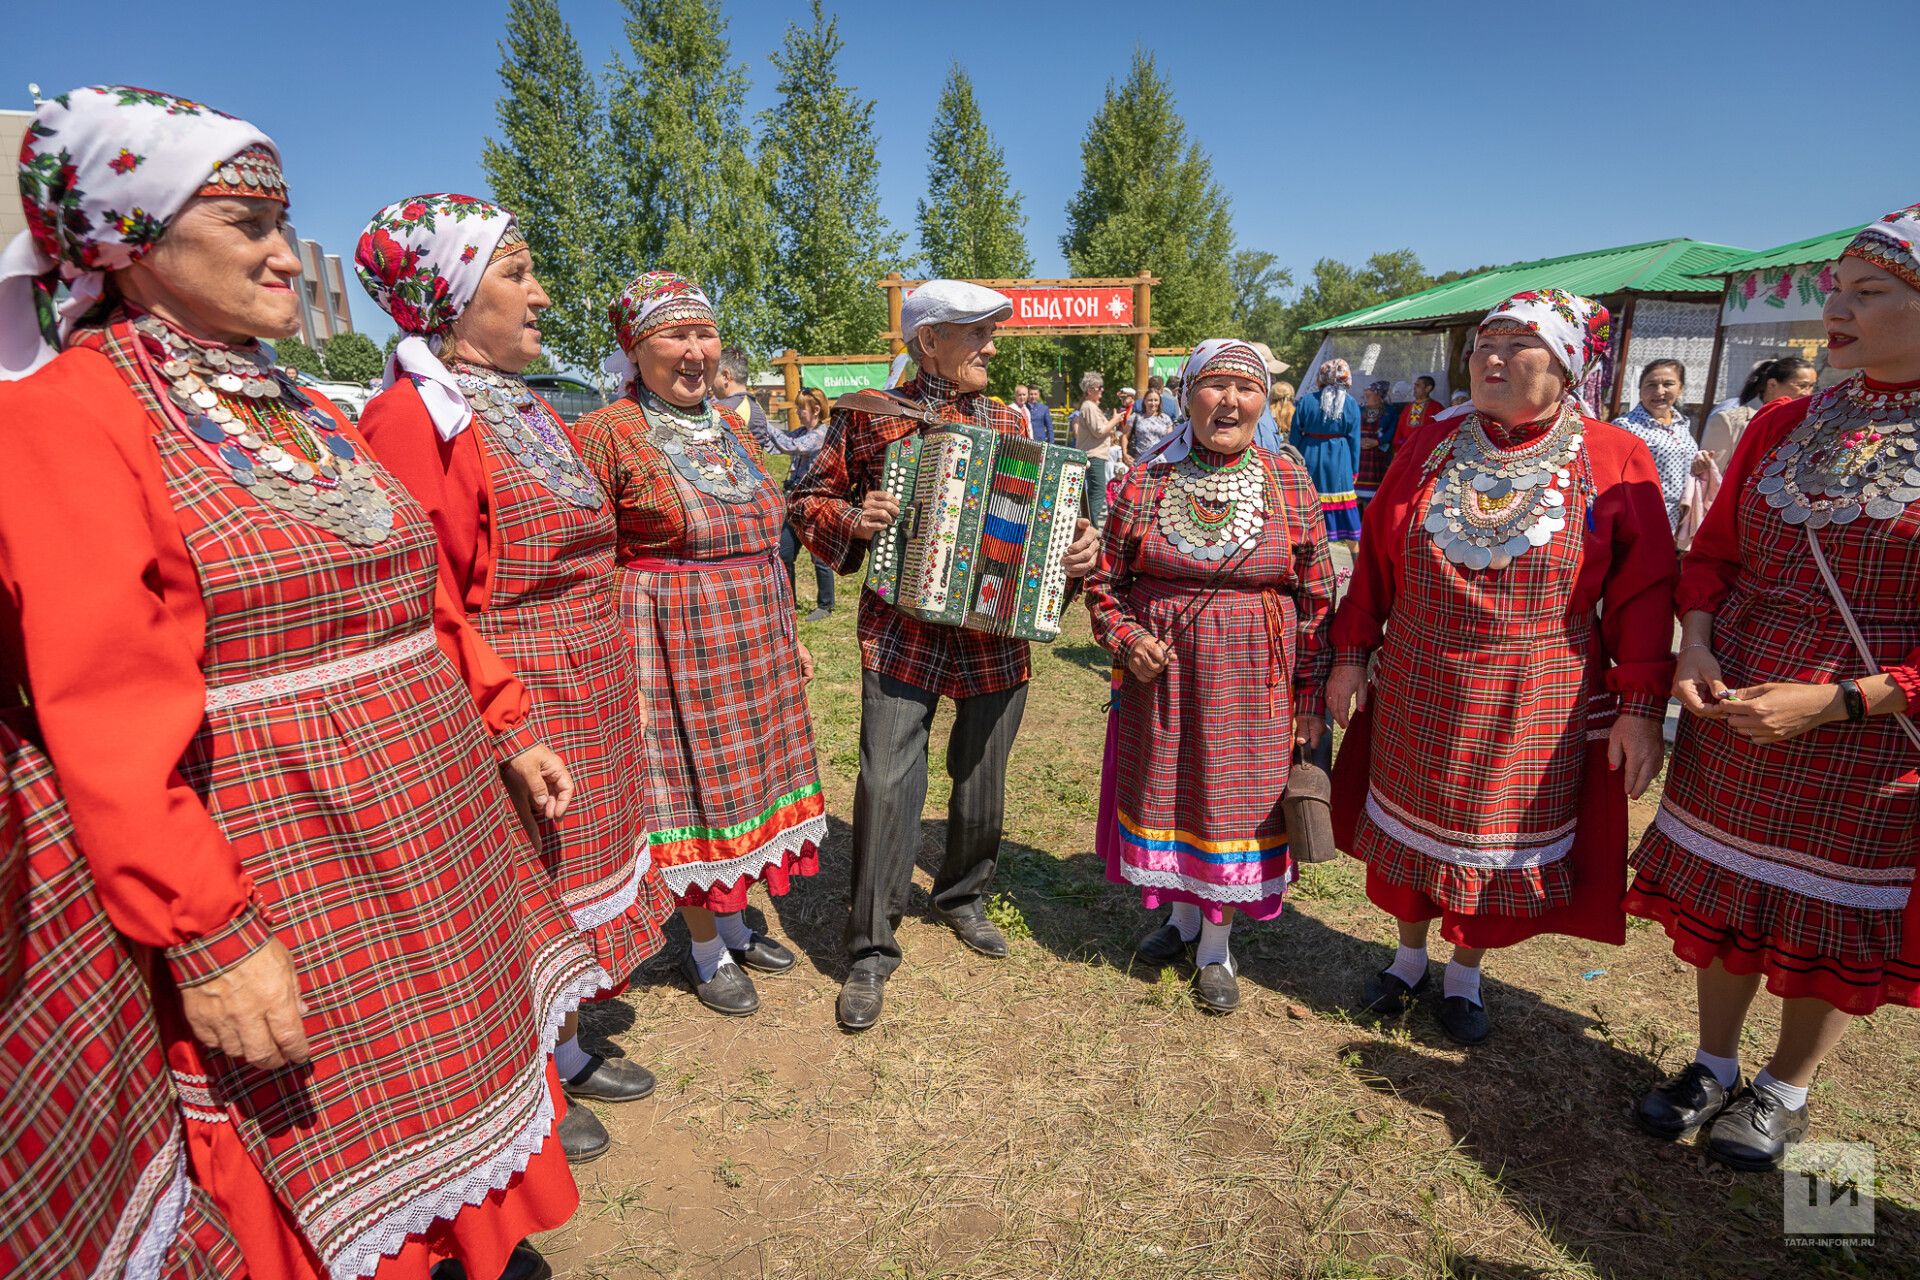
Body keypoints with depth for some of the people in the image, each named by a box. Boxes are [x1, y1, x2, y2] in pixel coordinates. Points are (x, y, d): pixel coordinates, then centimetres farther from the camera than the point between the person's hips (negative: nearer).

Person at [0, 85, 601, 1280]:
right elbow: (107, 711, -19)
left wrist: (510, 730, 13)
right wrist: (204, 937, -20)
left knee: (462, 1078, 22)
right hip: (282, 860, -7)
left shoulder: (303, 410, 11)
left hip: (437, 820, 7)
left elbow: (425, 598, 14)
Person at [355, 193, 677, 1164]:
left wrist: (622, 682, 17)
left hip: (589, 701, 9)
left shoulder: (530, 413, 12)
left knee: (571, 877, 19)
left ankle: (564, 1048, 39)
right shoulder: (414, 416, -15)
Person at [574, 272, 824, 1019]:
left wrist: (788, 636, 17)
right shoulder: (607, 437, -11)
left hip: (756, 646, 7)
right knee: (696, 792, 5)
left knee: (747, 781, 16)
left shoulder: (730, 428, 10)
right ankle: (705, 952, 26)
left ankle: (737, 924, 36)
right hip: (678, 648, -7)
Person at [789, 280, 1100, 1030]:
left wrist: (1077, 547, -3)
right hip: (901, 631, -3)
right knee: (887, 782, -7)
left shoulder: (1010, 424, 12)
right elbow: (811, 498, 7)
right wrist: (851, 520, -13)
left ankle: (963, 896, 39)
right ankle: (871, 950, 9)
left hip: (997, 633, 4)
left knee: (982, 778, 13)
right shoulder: (869, 417, 2)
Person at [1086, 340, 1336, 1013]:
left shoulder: (1289, 482, -1)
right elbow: (1103, 579, 6)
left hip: (1252, 682, -1)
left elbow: (1317, 596, 1)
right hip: (1161, 673, 1)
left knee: (1233, 803, 7)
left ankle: (1216, 945, 29)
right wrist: (1125, 638, -10)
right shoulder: (1145, 481, -2)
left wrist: (1311, 693, -2)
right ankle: (1182, 913, 39)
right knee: (1164, 797, 13)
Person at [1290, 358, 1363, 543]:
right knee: (1343, 504, 7)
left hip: (1309, 458, 0)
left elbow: (1295, 437, -1)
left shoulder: (1306, 402, -3)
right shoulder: (1351, 405, -1)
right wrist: (1354, 470, 10)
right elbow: (1354, 440, 2)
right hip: (1338, 460, 0)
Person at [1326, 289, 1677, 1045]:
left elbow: (1645, 592, -7)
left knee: (1499, 844, 12)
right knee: (1409, 827, 15)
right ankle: (1409, 956, 39)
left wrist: (1641, 704, -10)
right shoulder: (1431, 449, 0)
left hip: (1533, 710, -2)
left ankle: (1465, 974, 37)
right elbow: (1376, 557, 3)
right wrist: (1352, 654, 1)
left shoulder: (1614, 461, -8)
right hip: (1416, 696, 2)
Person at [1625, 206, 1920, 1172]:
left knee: (1831, 926, 14)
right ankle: (1714, 1064, 37)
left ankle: (1784, 1090, 38)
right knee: (1717, 896, 15)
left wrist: (1833, 701, -21)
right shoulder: (1782, 426, 2)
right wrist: (1697, 648, -7)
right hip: (1731, 713, 4)